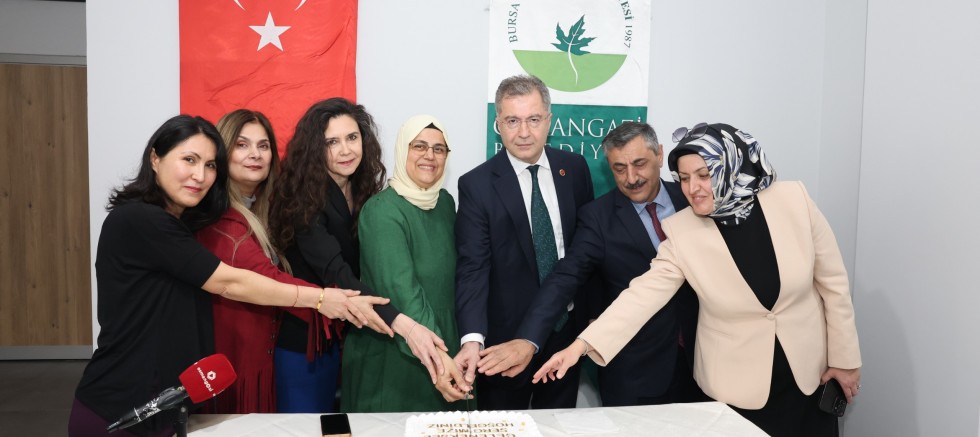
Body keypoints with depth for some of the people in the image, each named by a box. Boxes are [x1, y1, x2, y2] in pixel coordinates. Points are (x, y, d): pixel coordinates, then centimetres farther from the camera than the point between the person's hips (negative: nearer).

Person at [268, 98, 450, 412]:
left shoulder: (365, 192, 0)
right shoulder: (305, 200, -20)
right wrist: (403, 325, -44)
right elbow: (336, 274, -33)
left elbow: (360, 270, 2)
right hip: (304, 338, -6)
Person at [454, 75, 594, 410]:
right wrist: (472, 339, -31)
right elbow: (472, 268, -18)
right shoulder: (477, 185, -13)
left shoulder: (574, 168, -1)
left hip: (568, 330, 3)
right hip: (506, 338, -3)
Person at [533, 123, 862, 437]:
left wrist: (844, 358, 1)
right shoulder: (680, 231, -14)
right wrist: (583, 344, -29)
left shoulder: (793, 200, -13)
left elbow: (832, 281, -4)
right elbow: (644, 293, -18)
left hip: (808, 372, 2)